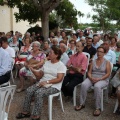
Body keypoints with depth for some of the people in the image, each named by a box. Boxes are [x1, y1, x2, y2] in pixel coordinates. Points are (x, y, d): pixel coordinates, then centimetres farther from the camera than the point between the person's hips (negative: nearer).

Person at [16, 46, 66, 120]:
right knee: (29, 90, -15)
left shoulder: (61, 65, -8)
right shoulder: (47, 63, 13)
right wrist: (32, 70, -2)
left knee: (38, 93, -32)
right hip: (42, 83, 7)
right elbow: (40, 75, 14)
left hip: (53, 86, -7)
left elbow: (59, 79, -18)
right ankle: (26, 112, -3)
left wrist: (47, 82, -25)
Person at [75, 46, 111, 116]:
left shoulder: (107, 62, 5)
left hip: (103, 79, -3)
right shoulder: (93, 62, 15)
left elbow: (108, 74, -5)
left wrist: (99, 79, -18)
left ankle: (98, 108, -28)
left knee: (97, 86, -38)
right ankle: (82, 104, -16)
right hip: (92, 78, 4)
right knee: (83, 84, -28)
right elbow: (89, 72, 9)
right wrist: (91, 78, -13)